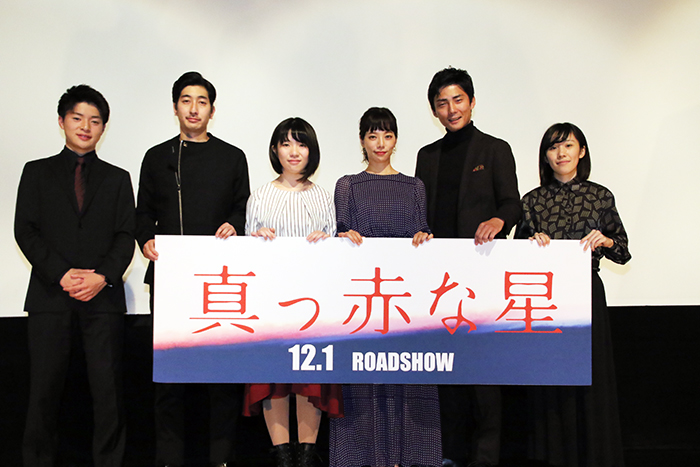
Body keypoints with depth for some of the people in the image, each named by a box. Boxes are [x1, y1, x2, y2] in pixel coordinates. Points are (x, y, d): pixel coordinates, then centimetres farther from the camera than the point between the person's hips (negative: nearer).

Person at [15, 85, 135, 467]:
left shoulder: (117, 178, 16)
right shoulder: (37, 172, 13)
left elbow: (126, 236, 8)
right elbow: (25, 231, 3)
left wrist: (104, 276, -10)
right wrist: (60, 274, -10)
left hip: (103, 296, 1)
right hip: (50, 295, 0)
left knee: (109, 389, -2)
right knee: (45, 389, 1)